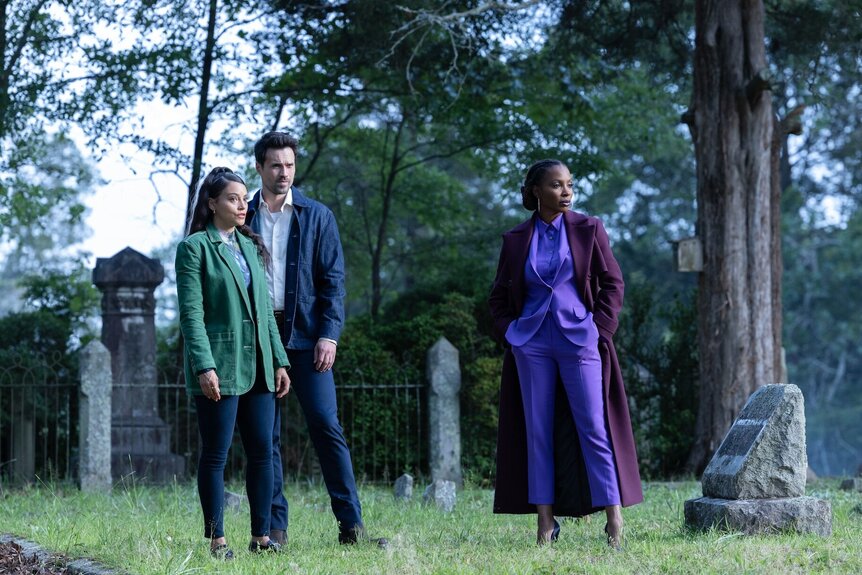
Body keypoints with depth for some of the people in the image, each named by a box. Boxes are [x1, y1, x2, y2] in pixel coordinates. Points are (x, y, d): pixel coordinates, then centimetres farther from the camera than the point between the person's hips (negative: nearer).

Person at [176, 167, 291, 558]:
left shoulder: (250, 247, 15)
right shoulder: (194, 248, -4)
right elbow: (191, 314, -10)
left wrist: (279, 361, 11)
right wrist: (204, 367, -19)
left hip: (258, 366, 6)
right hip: (220, 367, -6)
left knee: (262, 452, 5)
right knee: (216, 454, -2)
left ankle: (261, 536, 10)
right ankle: (216, 540, 3)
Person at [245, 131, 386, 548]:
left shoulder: (317, 216, 6)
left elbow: (333, 279, 3)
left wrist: (329, 335, -8)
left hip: (304, 335, -1)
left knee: (326, 427, -8)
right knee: (266, 435, 3)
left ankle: (351, 525, -7)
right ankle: (274, 527, 7)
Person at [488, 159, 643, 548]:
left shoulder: (589, 230, 4)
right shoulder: (516, 240, 8)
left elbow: (612, 283, 5)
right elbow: (498, 297, 16)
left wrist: (600, 331, -4)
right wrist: (509, 334, 3)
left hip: (579, 340, -2)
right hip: (532, 344, 2)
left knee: (594, 428, -6)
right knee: (537, 432, 1)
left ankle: (615, 520, -6)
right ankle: (545, 525, 4)